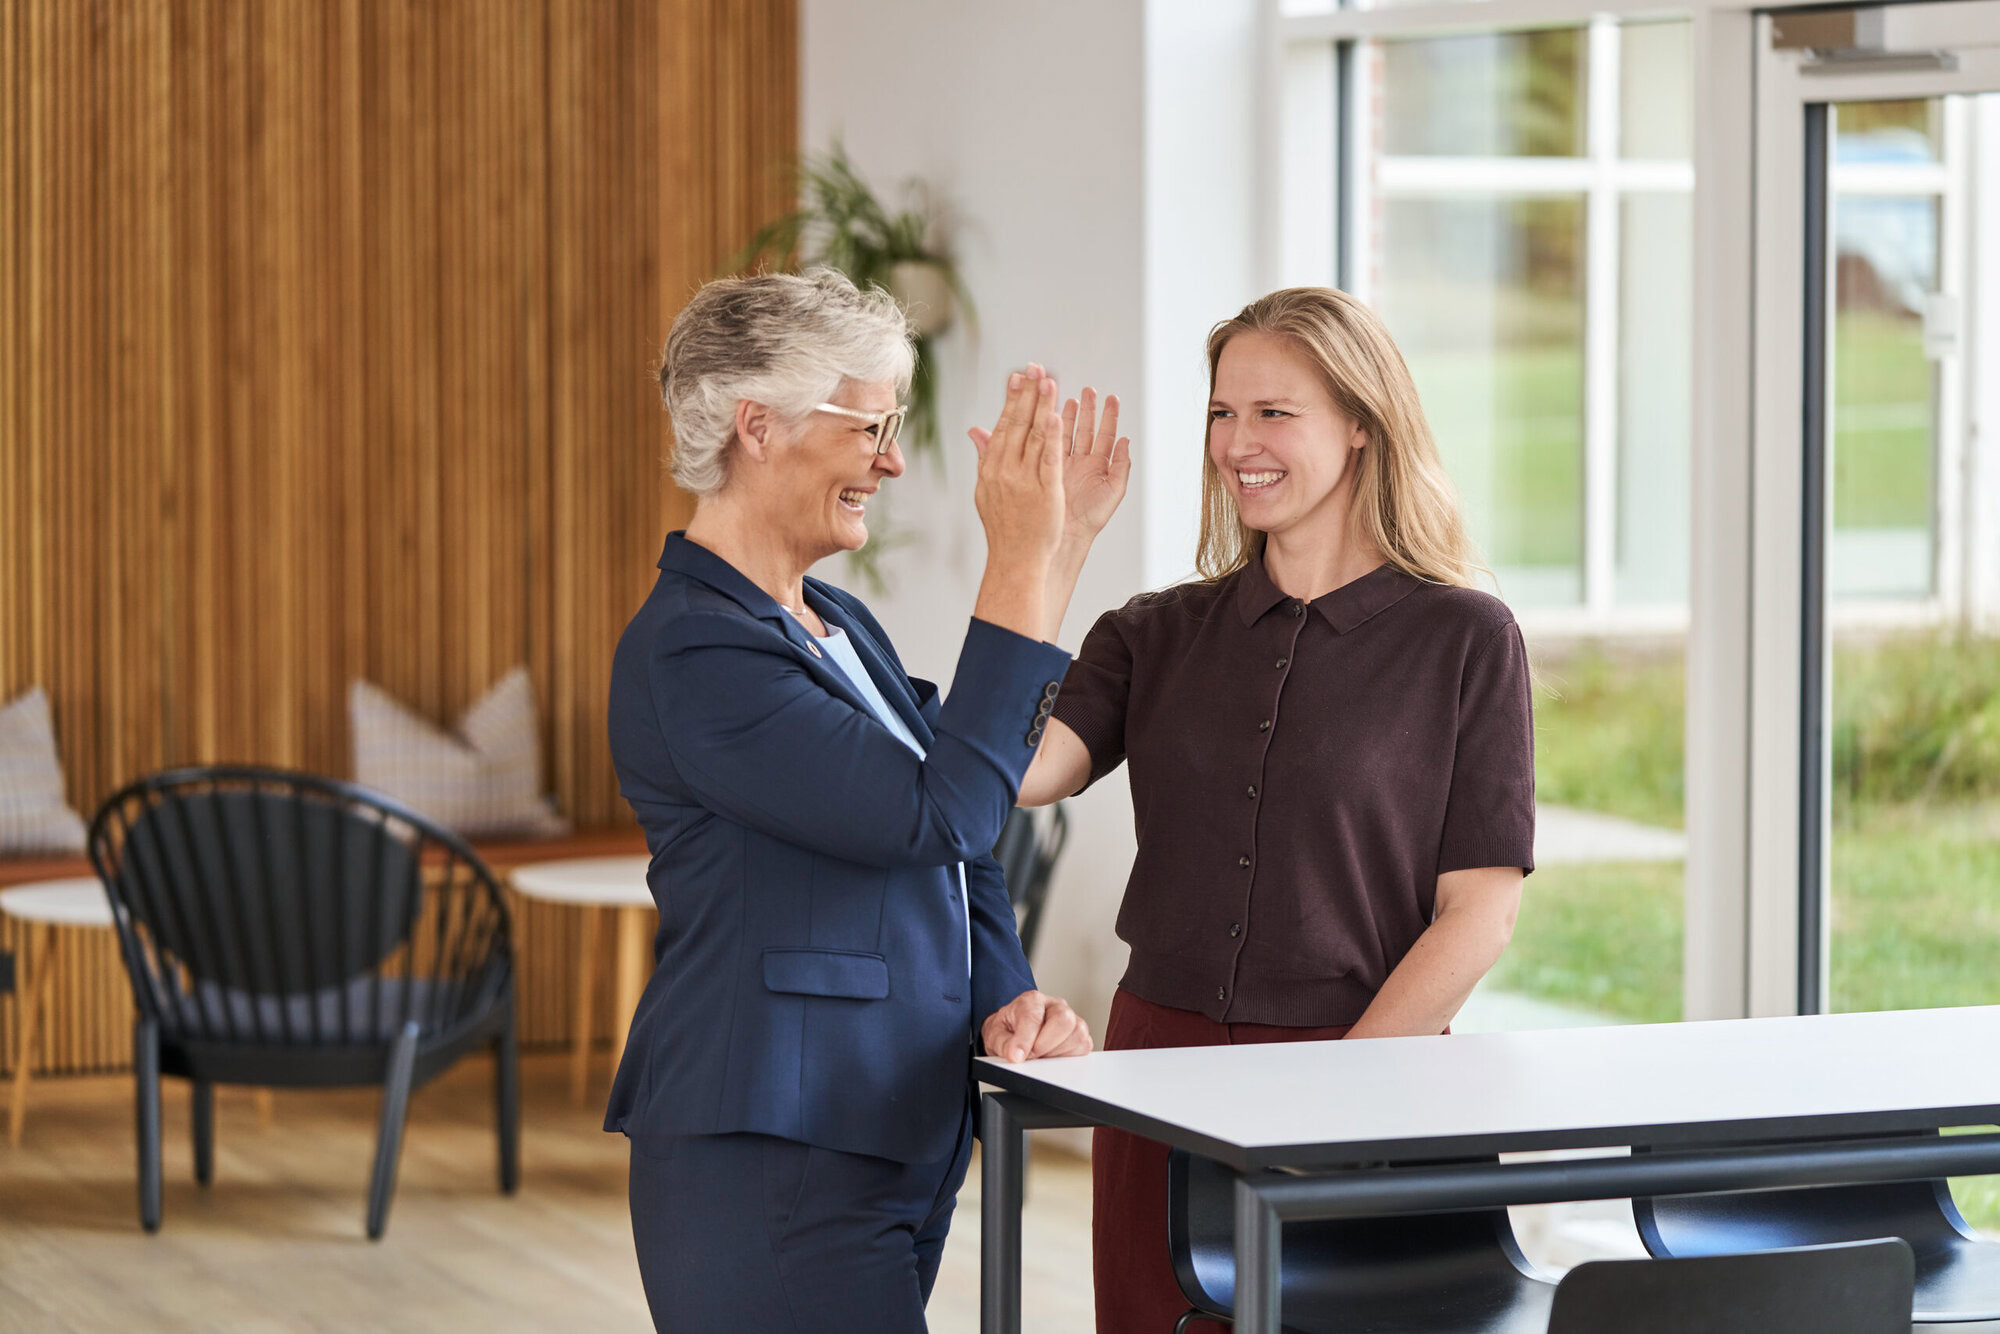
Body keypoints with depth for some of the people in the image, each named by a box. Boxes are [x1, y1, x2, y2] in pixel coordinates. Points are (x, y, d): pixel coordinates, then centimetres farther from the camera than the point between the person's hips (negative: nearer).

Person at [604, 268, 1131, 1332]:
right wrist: (1022, 562, -18)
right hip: (770, 1164, -9)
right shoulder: (692, 652, -15)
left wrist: (1009, 998, 1)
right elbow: (939, 813, -20)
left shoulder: (839, 626, 15)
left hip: (891, 1150, 9)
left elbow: (954, 850, 20)